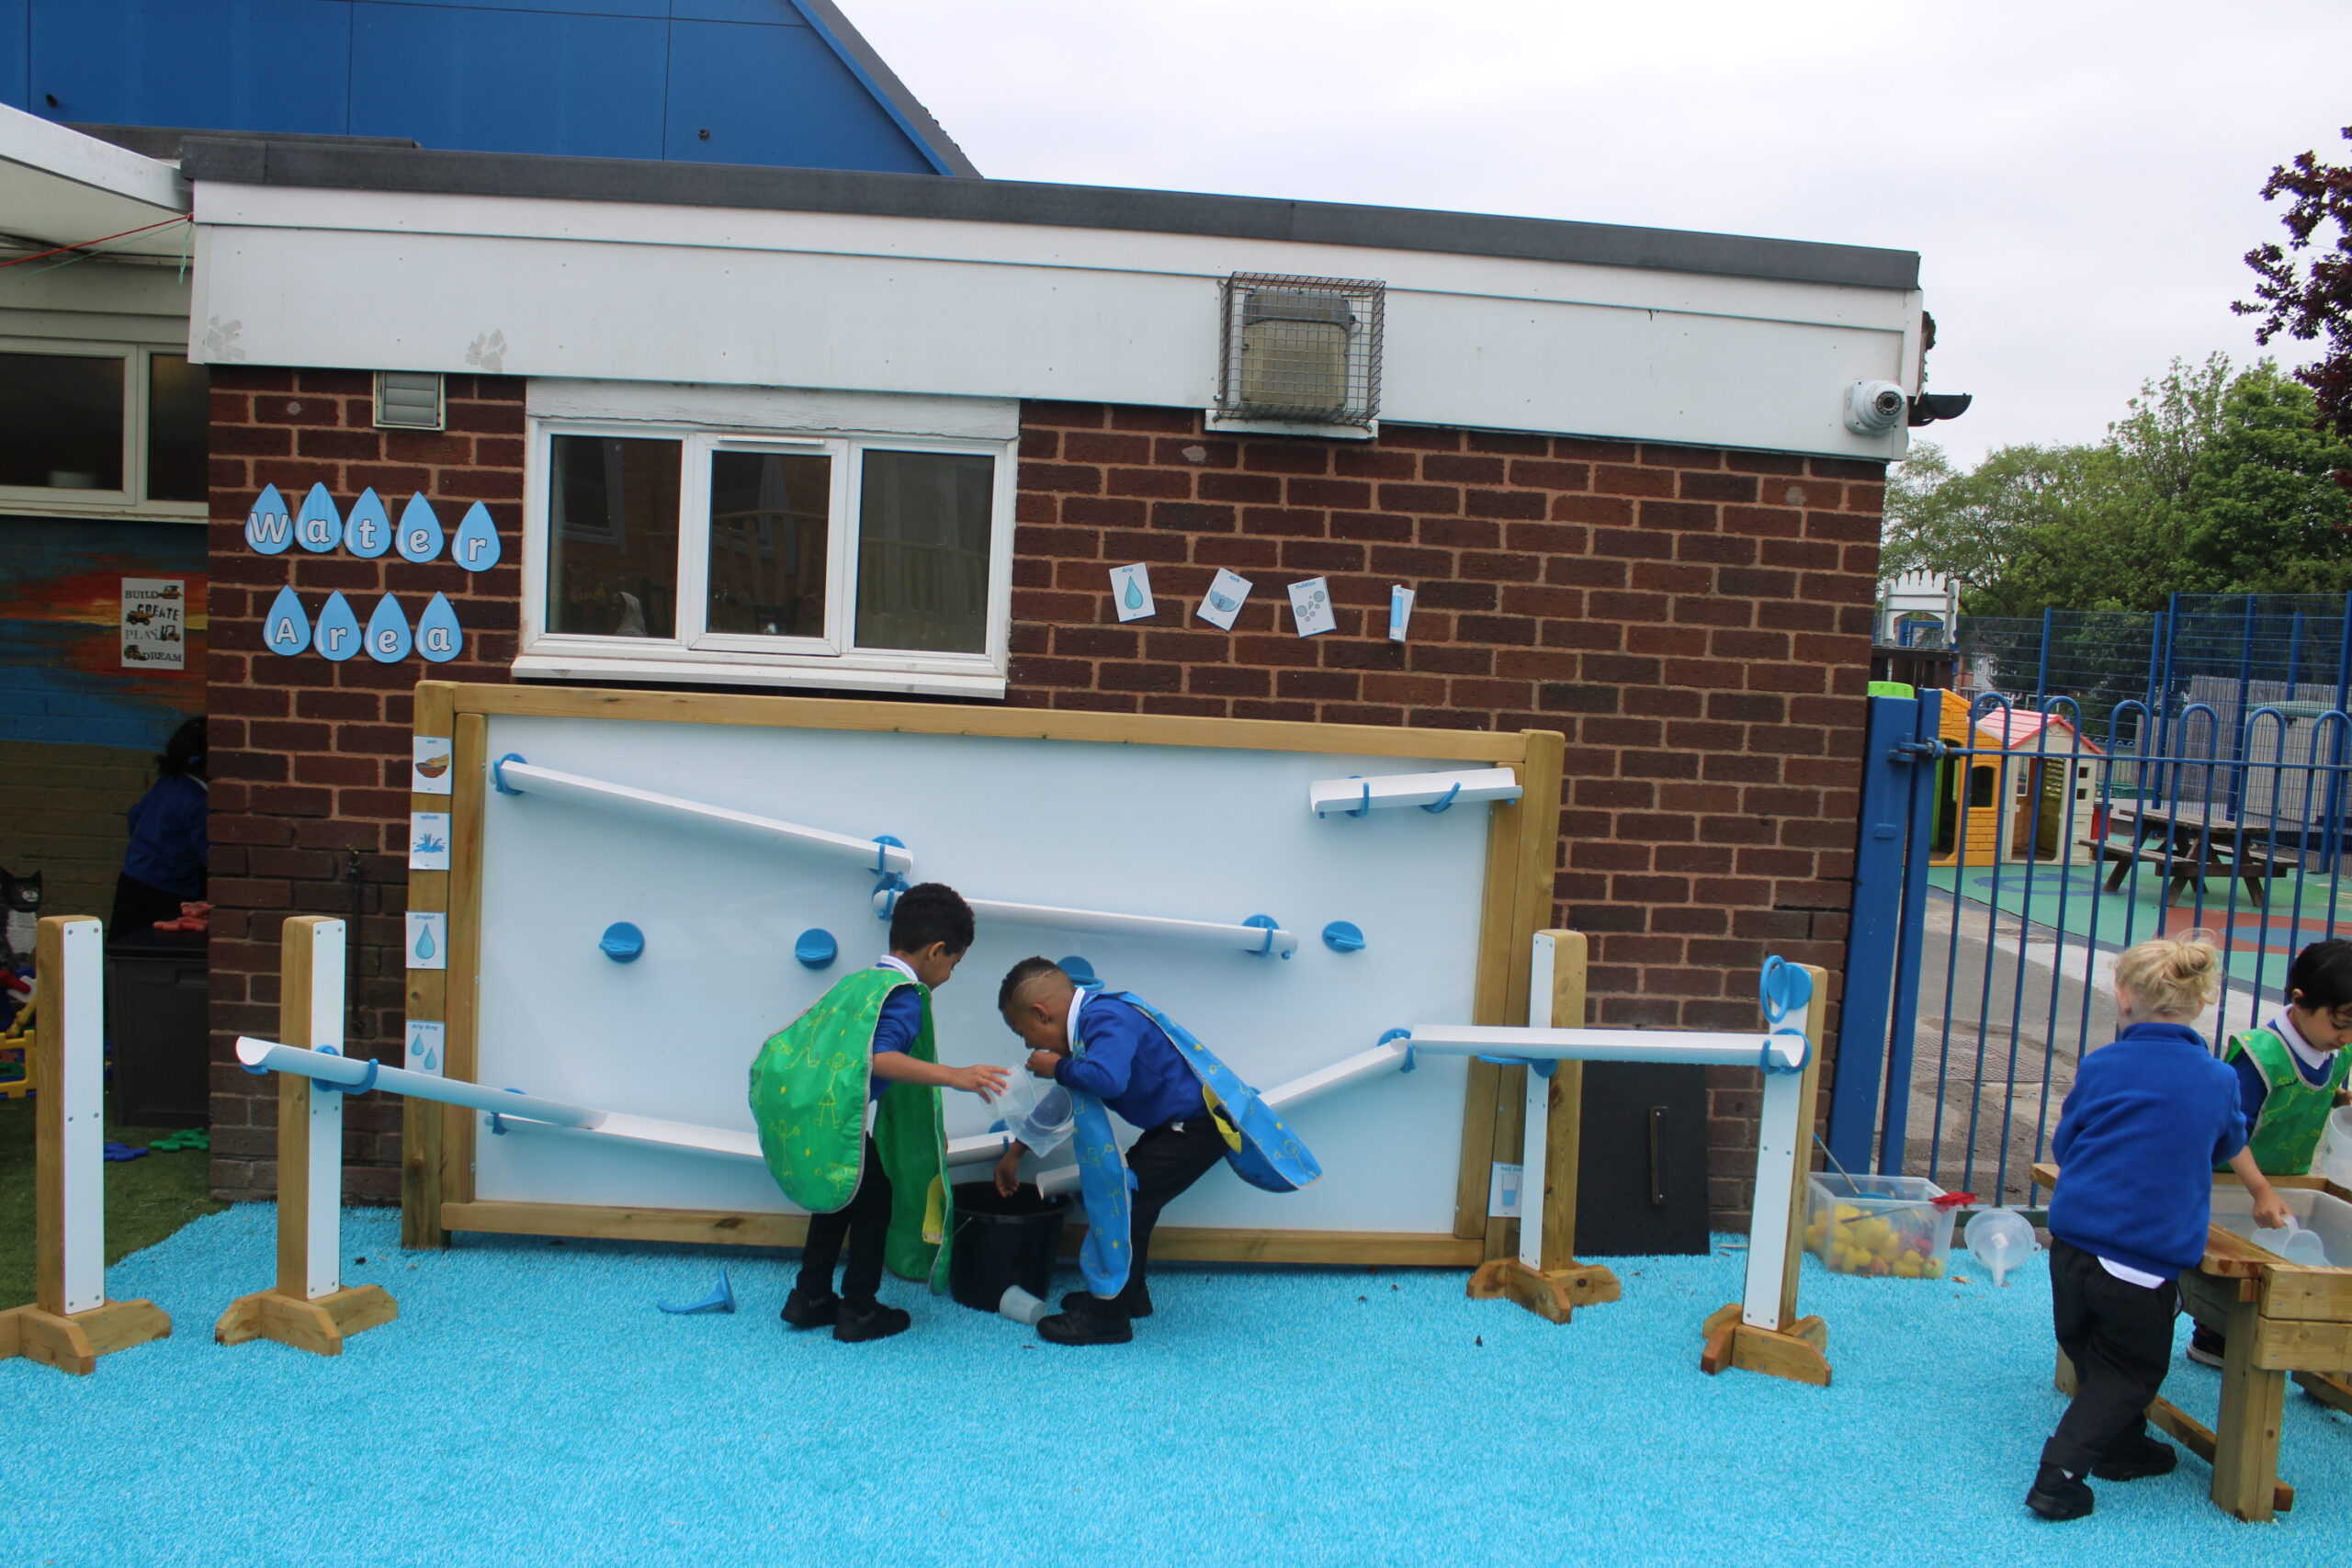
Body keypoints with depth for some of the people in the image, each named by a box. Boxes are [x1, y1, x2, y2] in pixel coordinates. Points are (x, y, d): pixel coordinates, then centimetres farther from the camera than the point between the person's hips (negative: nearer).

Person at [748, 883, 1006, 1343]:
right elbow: (879, 1057, -23)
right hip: (827, 1115, -9)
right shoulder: (905, 996, -6)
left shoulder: (855, 982, 21)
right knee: (875, 1198, 11)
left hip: (786, 1102, 9)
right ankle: (858, 1311, 18)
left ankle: (809, 1297, 33)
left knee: (840, 1196, 27)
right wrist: (953, 1076, -26)